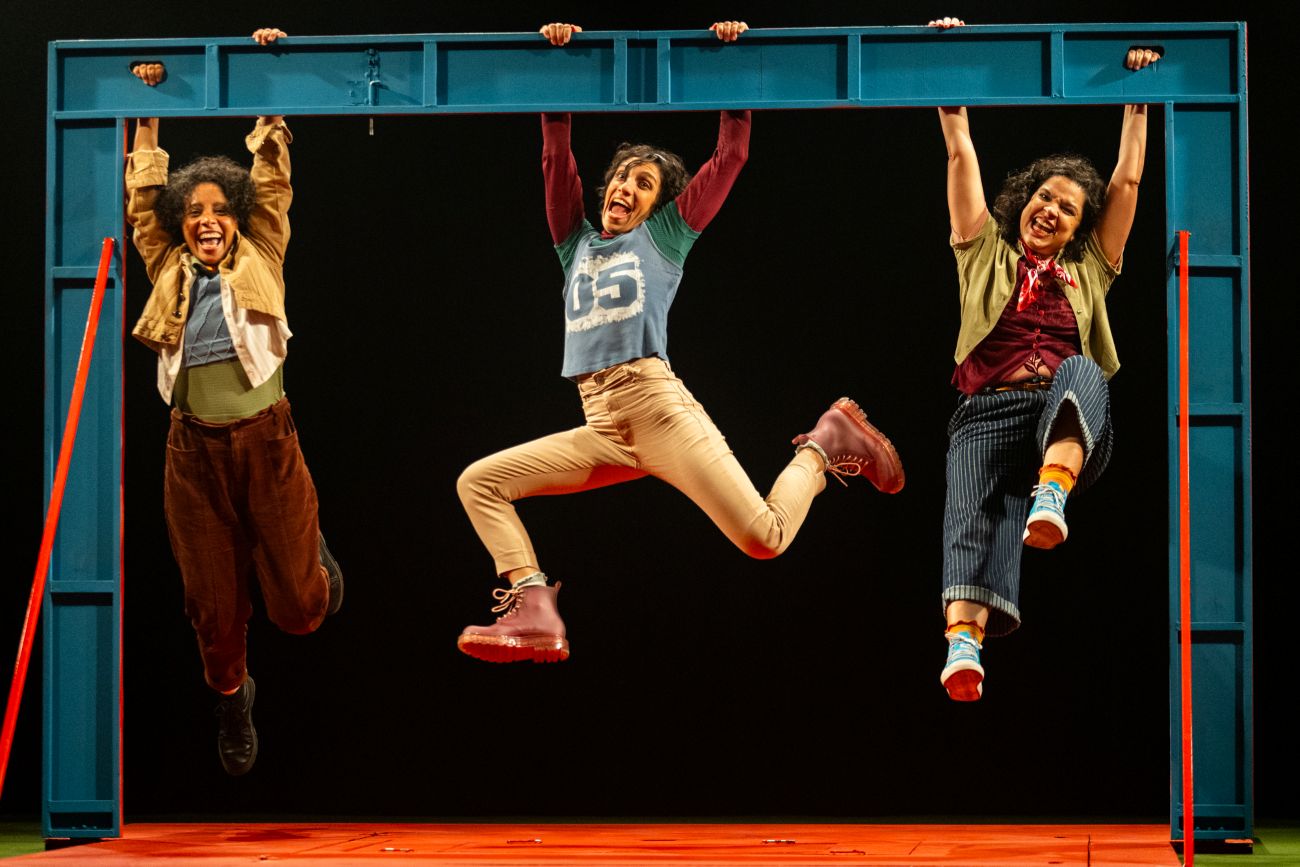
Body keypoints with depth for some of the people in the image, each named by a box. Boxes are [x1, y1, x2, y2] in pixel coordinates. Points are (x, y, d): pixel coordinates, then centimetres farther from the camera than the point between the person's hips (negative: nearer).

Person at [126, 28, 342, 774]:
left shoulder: (260, 261, 6)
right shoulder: (170, 270, 11)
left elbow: (273, 180, 3)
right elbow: (144, 197, 14)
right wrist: (147, 115, 13)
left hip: (266, 442, -2)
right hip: (195, 452, 2)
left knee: (298, 608, -1)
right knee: (214, 605, 6)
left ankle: (313, 550, 35)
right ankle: (232, 699, 34)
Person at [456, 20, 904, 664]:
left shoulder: (666, 234, 13)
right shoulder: (578, 244, 23)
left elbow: (731, 156, 8)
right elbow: (557, 158, 16)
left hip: (659, 405, -5)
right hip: (600, 430, 5)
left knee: (764, 538, -16)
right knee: (478, 482, -9)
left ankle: (823, 444, 15)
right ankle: (535, 616, -18)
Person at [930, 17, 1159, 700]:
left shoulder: (1089, 271, 26)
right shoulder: (986, 253, 23)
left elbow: (1127, 181, 24)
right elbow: (961, 154, 20)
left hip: (1070, 420, 1)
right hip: (990, 411, -1)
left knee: (1080, 369, -34)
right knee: (974, 504, -31)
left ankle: (1053, 490, -62)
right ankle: (964, 639, -56)